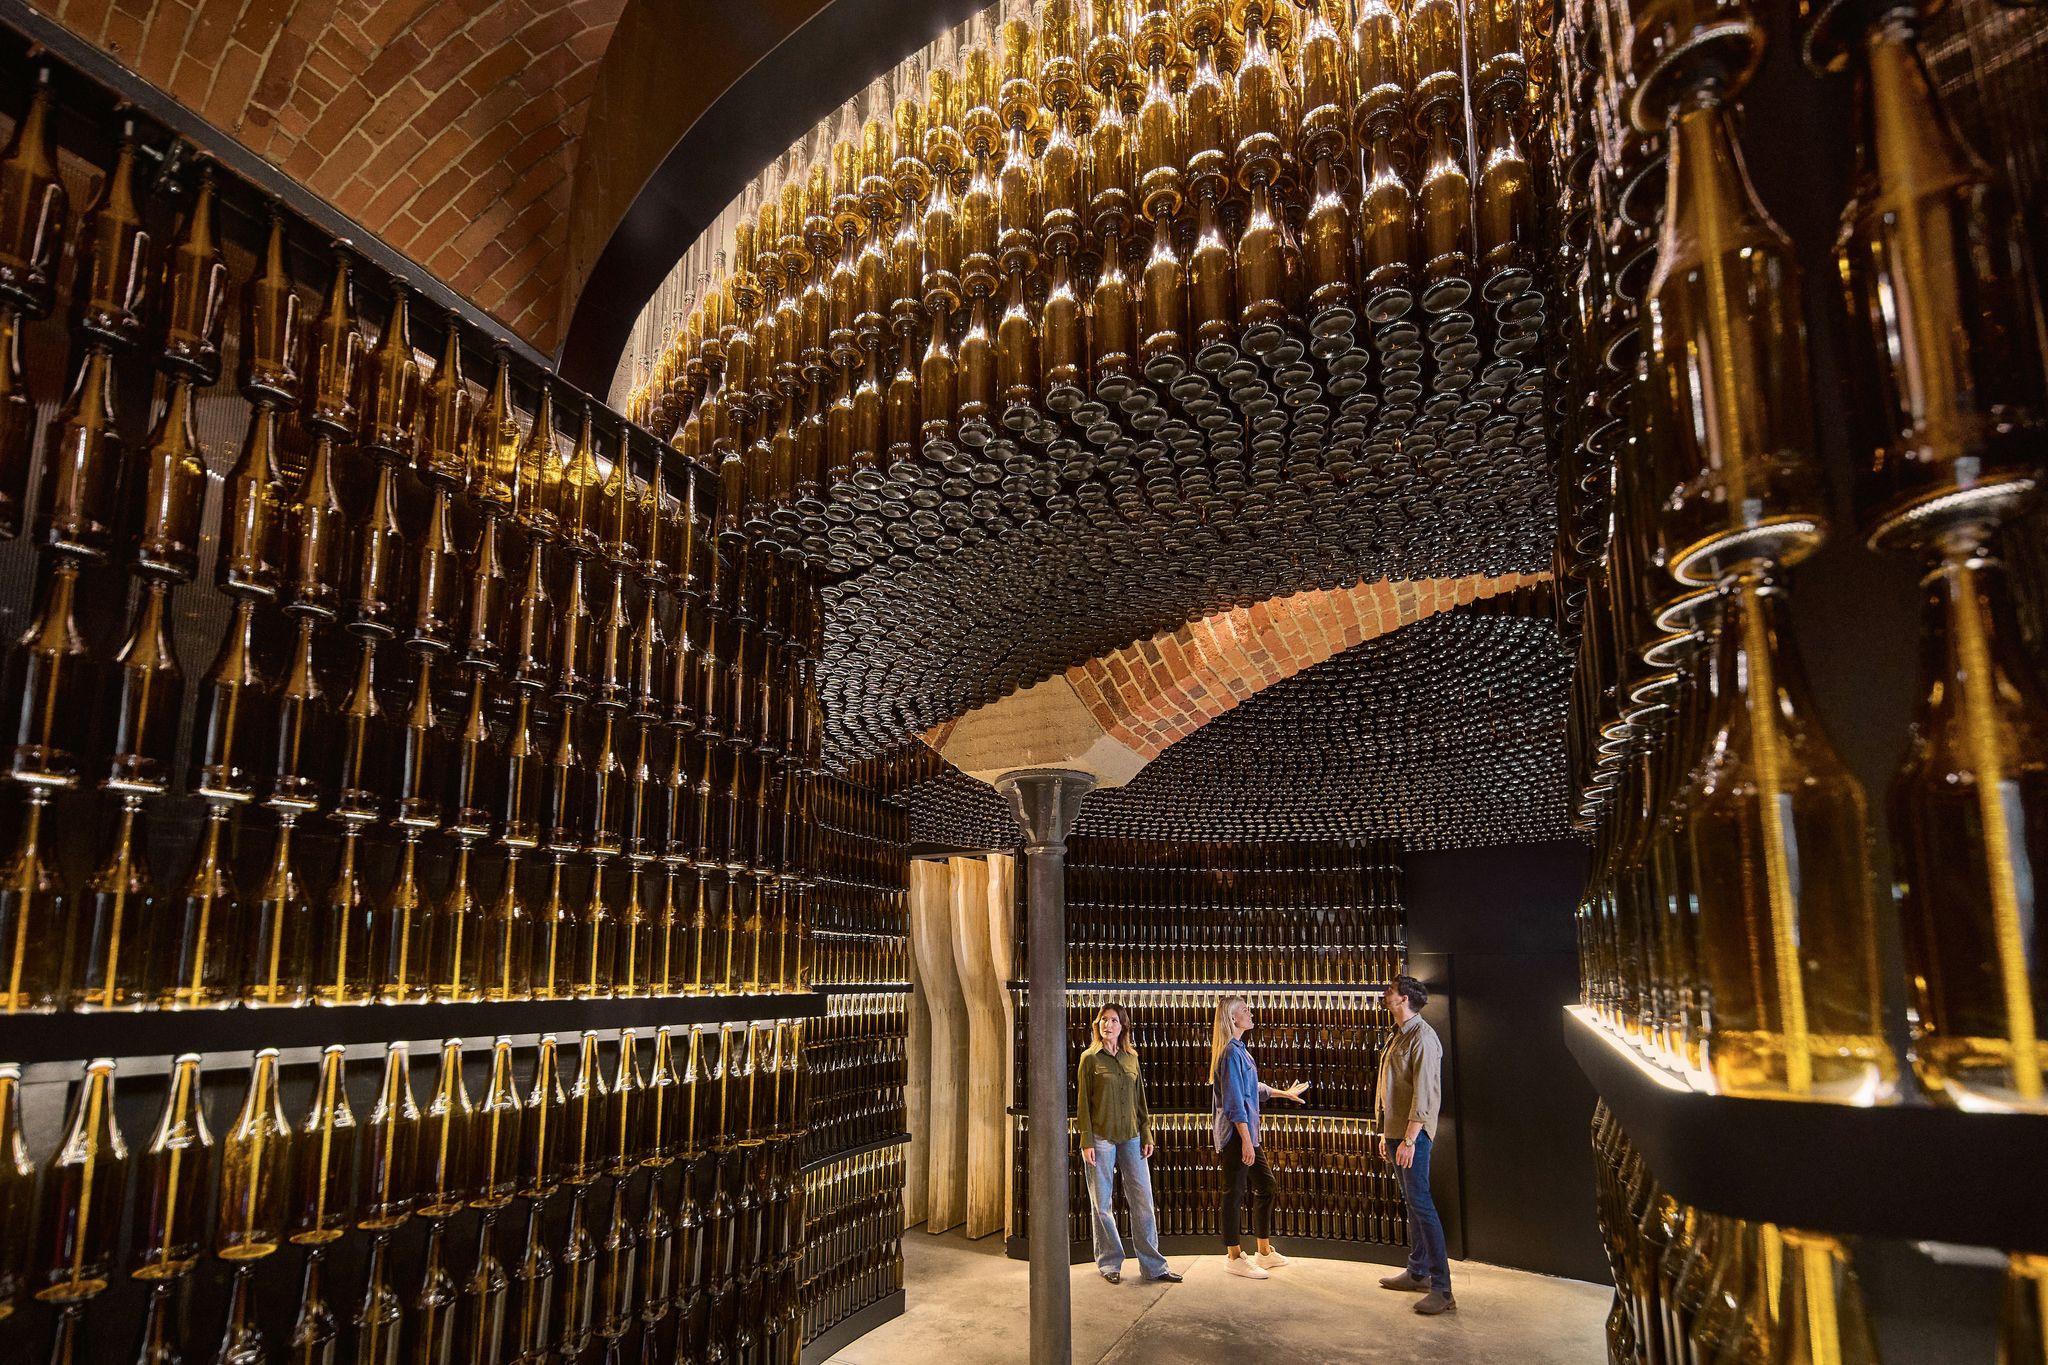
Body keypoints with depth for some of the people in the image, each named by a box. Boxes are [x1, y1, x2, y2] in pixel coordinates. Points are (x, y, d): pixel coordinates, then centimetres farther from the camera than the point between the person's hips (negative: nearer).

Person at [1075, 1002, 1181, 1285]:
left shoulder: (1131, 1057, 10)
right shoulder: (1090, 1058, -1)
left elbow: (1140, 1099, 13)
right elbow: (1083, 1102, -3)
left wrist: (1147, 1135, 7)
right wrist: (1086, 1141, -8)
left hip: (1131, 1137, 3)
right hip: (1101, 1139, -3)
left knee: (1143, 1200, 3)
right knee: (1102, 1203, 4)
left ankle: (1153, 1265, 11)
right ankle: (1109, 1264, 17)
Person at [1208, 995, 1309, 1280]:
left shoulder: (1239, 1049, 13)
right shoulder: (1231, 1052, -17)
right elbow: (1234, 1101, -20)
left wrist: (1282, 1093, 39)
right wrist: (1246, 1139, -22)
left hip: (1247, 1130, 10)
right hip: (1236, 1131, -10)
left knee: (1265, 1183, 16)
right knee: (1235, 1192, 0)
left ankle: (1264, 1251, 27)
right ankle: (1234, 1257, 10)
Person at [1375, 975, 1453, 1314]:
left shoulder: (1422, 1036, -15)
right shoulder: (1399, 1035, 14)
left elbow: (1424, 1092, -21)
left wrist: (1409, 1139, -23)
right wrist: (1386, 1133, 18)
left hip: (1413, 1133, -10)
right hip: (1396, 1131, 10)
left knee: (1421, 1203, -10)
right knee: (1411, 1202, 15)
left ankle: (1442, 1289, -8)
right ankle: (1417, 1273, 23)